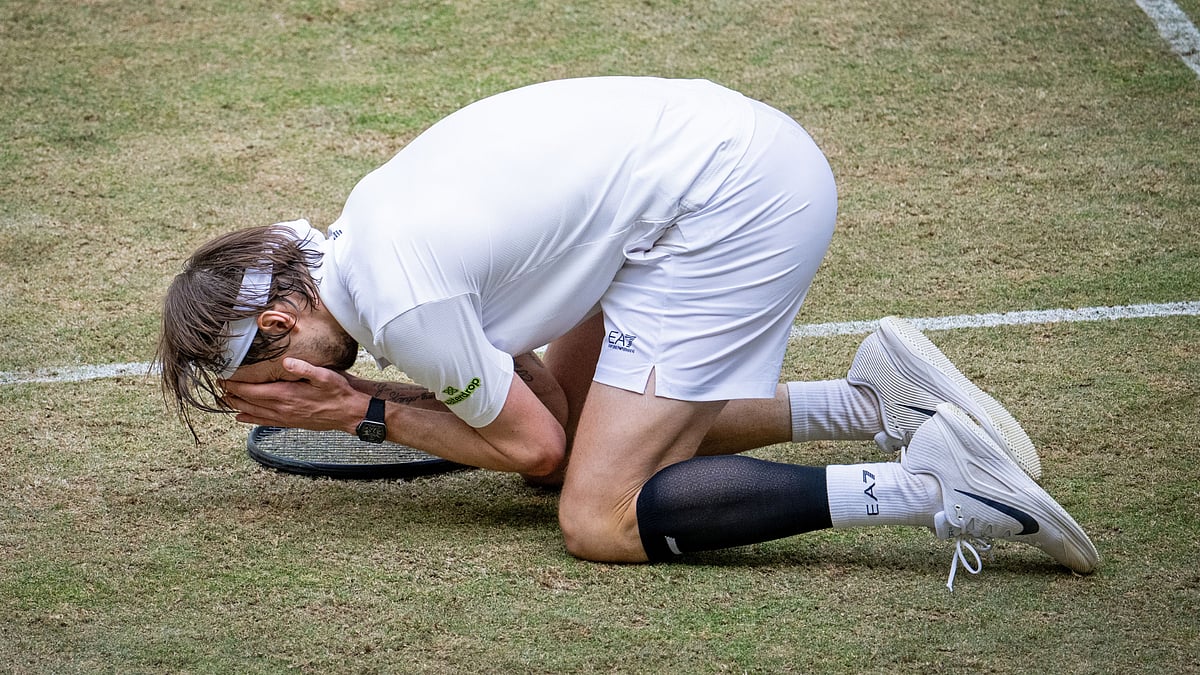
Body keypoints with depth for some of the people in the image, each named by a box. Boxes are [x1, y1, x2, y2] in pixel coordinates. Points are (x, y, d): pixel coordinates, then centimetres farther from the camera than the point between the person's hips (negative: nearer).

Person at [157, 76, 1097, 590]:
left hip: (735, 204, -10)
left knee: (601, 520, -13)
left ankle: (931, 487, -20)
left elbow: (531, 447, -5)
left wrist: (364, 413, 0)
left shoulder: (401, 303, -17)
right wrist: (357, 398, 6)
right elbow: (544, 408, 16)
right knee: (601, 424, 19)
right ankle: (870, 397, 15)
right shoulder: (362, 219, 12)